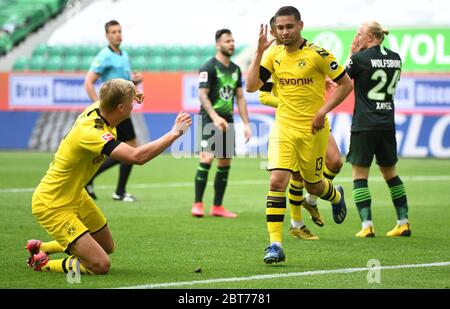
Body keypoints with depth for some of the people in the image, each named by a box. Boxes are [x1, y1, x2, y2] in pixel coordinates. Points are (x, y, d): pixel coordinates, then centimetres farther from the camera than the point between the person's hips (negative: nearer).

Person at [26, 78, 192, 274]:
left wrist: (129, 94, -1)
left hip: (76, 196, 10)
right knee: (100, 265, -16)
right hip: (52, 206, -10)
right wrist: (174, 133, -34)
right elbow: (137, 156, -44)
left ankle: (41, 247, 34)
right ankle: (42, 263, 4)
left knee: (107, 246, 24)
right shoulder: (91, 133, -34)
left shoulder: (96, 109, -6)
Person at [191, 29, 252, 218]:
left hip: (227, 120, 7)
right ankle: (197, 204, -10)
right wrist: (215, 117, -27)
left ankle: (217, 207, 13)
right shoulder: (209, 67, -8)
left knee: (225, 163, 7)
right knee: (207, 158, -17)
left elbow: (240, 97, 17)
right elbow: (203, 94, -15)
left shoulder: (235, 69, 14)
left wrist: (246, 123, 10)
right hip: (210, 119, -7)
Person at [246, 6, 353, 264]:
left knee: (313, 185, 13)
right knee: (277, 181, -15)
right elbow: (252, 86, -4)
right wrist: (259, 52, -11)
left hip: (313, 129, -2)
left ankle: (337, 196, 51)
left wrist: (323, 111, -13)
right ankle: (275, 245, -14)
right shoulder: (274, 55, 2)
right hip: (284, 127, 3)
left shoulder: (317, 54, -11)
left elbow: (346, 84, -5)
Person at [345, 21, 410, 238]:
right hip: (387, 124, 6)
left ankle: (367, 225, -7)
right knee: (390, 173, 16)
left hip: (364, 125, -6)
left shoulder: (360, 58, -11)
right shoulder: (395, 58, 6)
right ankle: (403, 223, 15)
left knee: (360, 175, 1)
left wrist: (352, 53, 10)